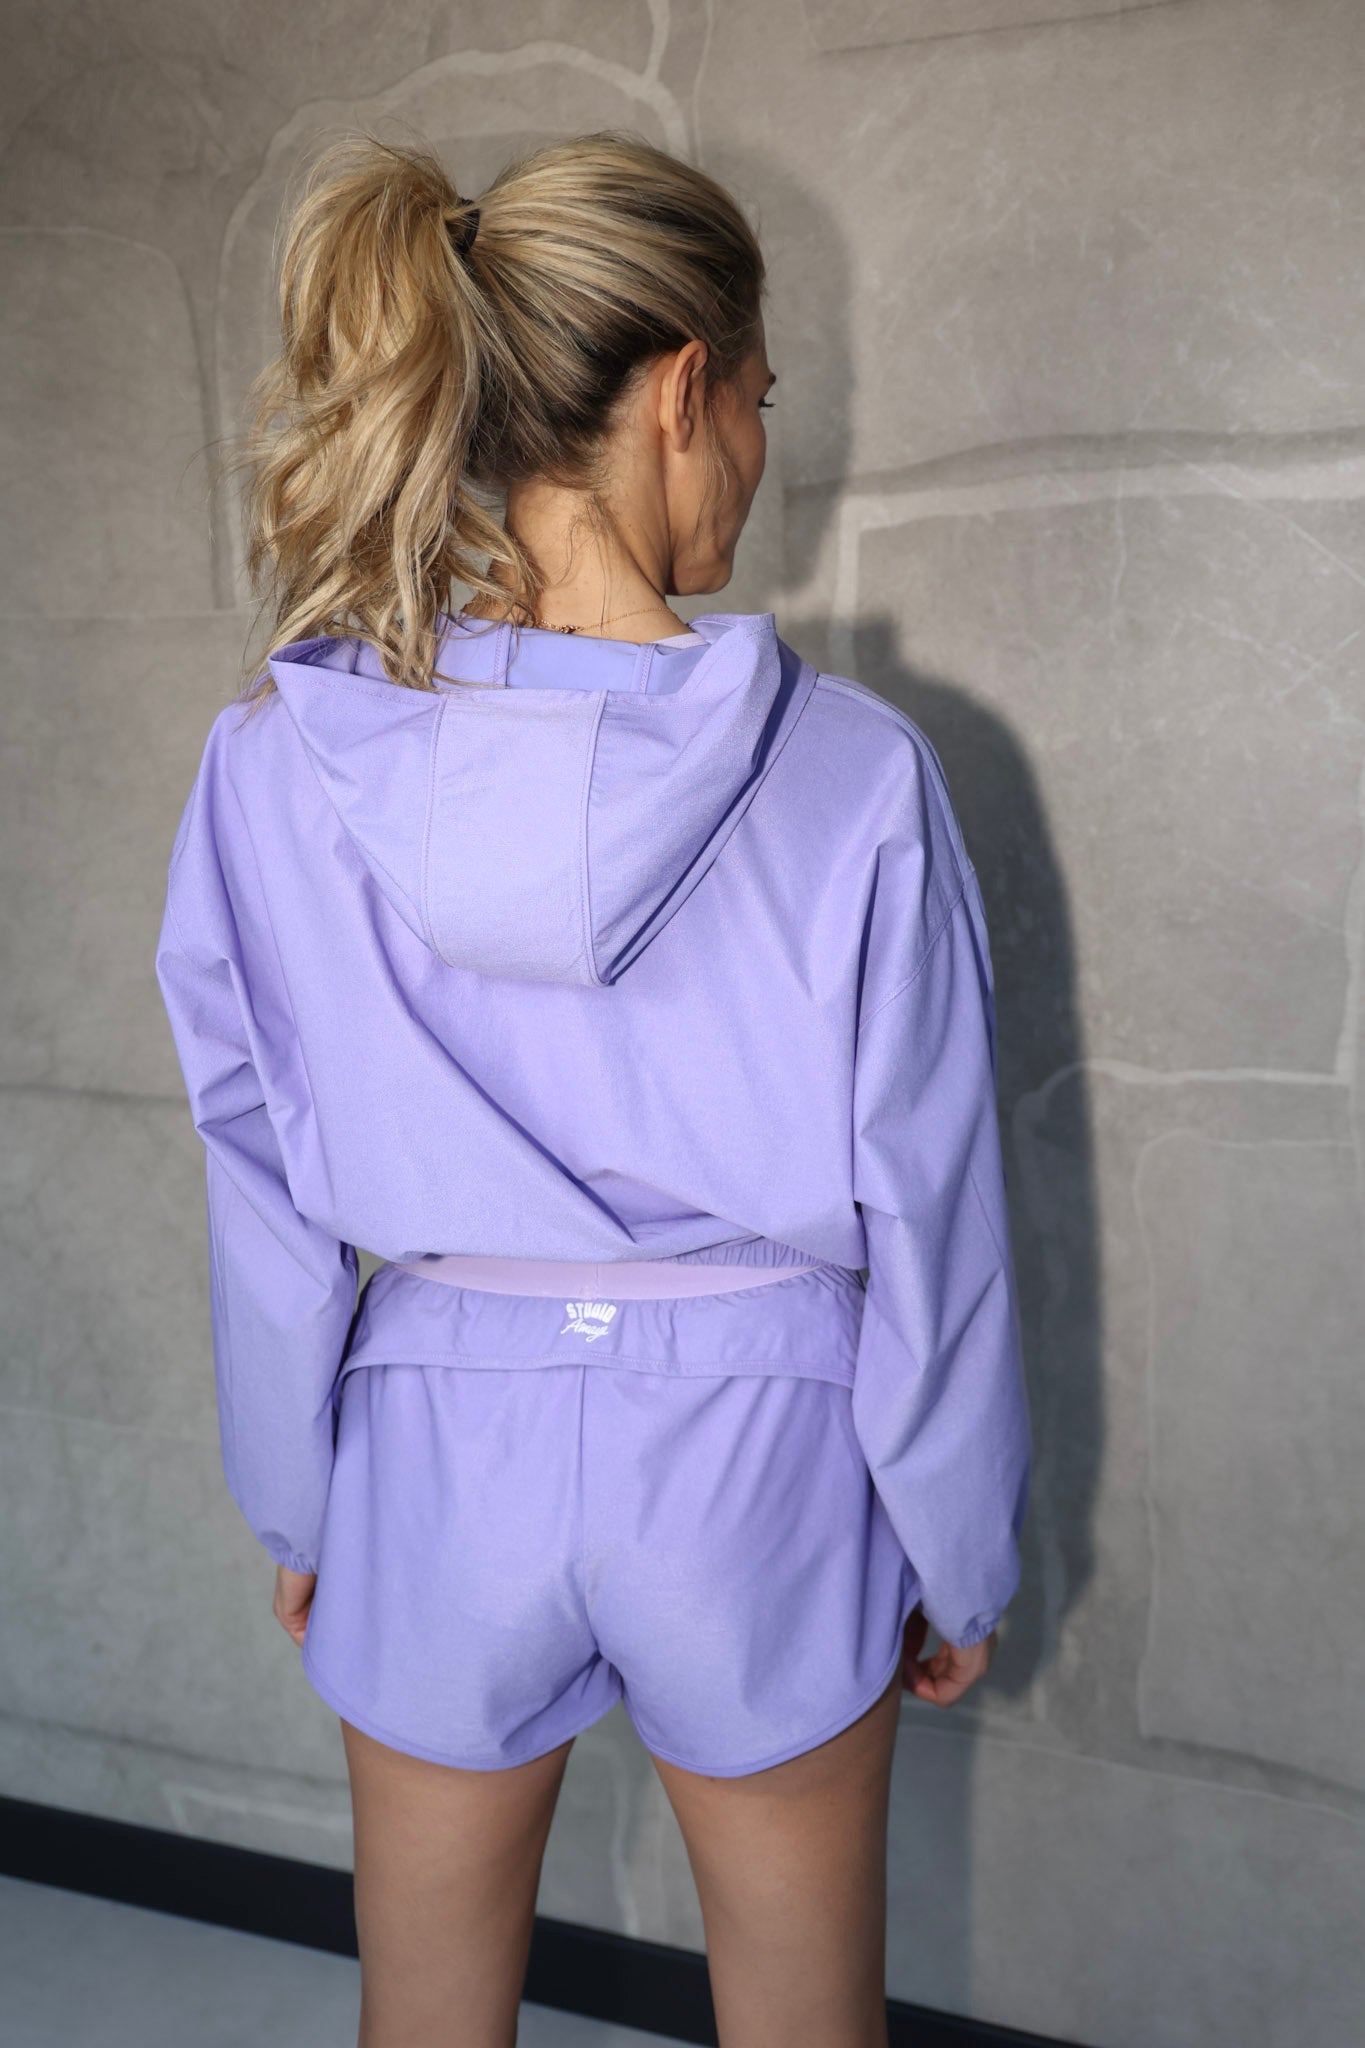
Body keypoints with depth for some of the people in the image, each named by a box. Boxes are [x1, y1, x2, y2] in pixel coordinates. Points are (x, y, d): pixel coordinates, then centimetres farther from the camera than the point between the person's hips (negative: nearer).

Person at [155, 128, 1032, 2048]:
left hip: (437, 1450, 2)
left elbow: (265, 1202, -3)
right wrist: (962, 1558, 5)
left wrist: (293, 1505, 12)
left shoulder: (280, 757, -11)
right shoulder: (852, 771, -17)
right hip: (757, 1456, -1)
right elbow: (927, 1218, -10)